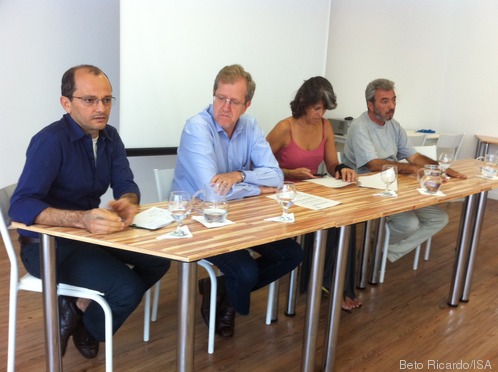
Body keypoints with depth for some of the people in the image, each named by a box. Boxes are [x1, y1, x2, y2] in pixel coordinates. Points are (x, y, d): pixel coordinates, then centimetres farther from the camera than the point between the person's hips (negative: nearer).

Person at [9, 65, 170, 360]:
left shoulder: (110, 137, 0)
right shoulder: (51, 140, -22)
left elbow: (126, 185, -3)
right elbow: (20, 207, -31)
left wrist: (127, 203, -29)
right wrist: (82, 219, -47)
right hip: (48, 243, -7)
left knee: (159, 259, -6)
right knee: (127, 289, -23)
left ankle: (82, 308, 7)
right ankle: (84, 325, 10)